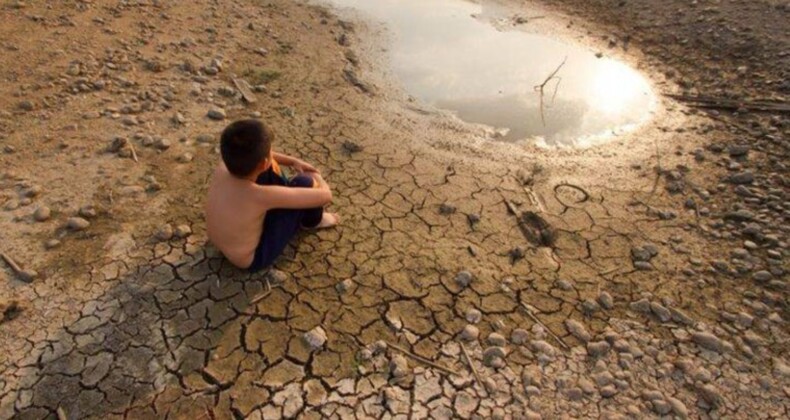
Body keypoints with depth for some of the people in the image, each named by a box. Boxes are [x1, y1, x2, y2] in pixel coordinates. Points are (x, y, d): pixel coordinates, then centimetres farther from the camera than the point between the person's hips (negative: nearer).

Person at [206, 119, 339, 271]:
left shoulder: (223, 167, -19)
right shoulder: (262, 196, -38)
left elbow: (251, 155, 6)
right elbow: (325, 196, -30)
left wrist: (294, 161, 2)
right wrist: (317, 178, -8)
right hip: (252, 258, -6)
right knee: (304, 183, -16)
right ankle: (312, 221, 17)